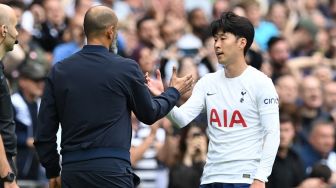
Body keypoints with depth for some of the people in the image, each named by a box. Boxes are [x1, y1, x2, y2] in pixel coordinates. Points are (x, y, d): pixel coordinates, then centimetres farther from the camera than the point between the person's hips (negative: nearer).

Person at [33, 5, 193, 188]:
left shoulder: (59, 70, 6)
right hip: (111, 168, -4)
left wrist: (52, 171, 19)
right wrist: (174, 92, 31)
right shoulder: (125, 68, -3)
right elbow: (149, 113, 13)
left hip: (71, 169, 4)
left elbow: (44, 130, 8)